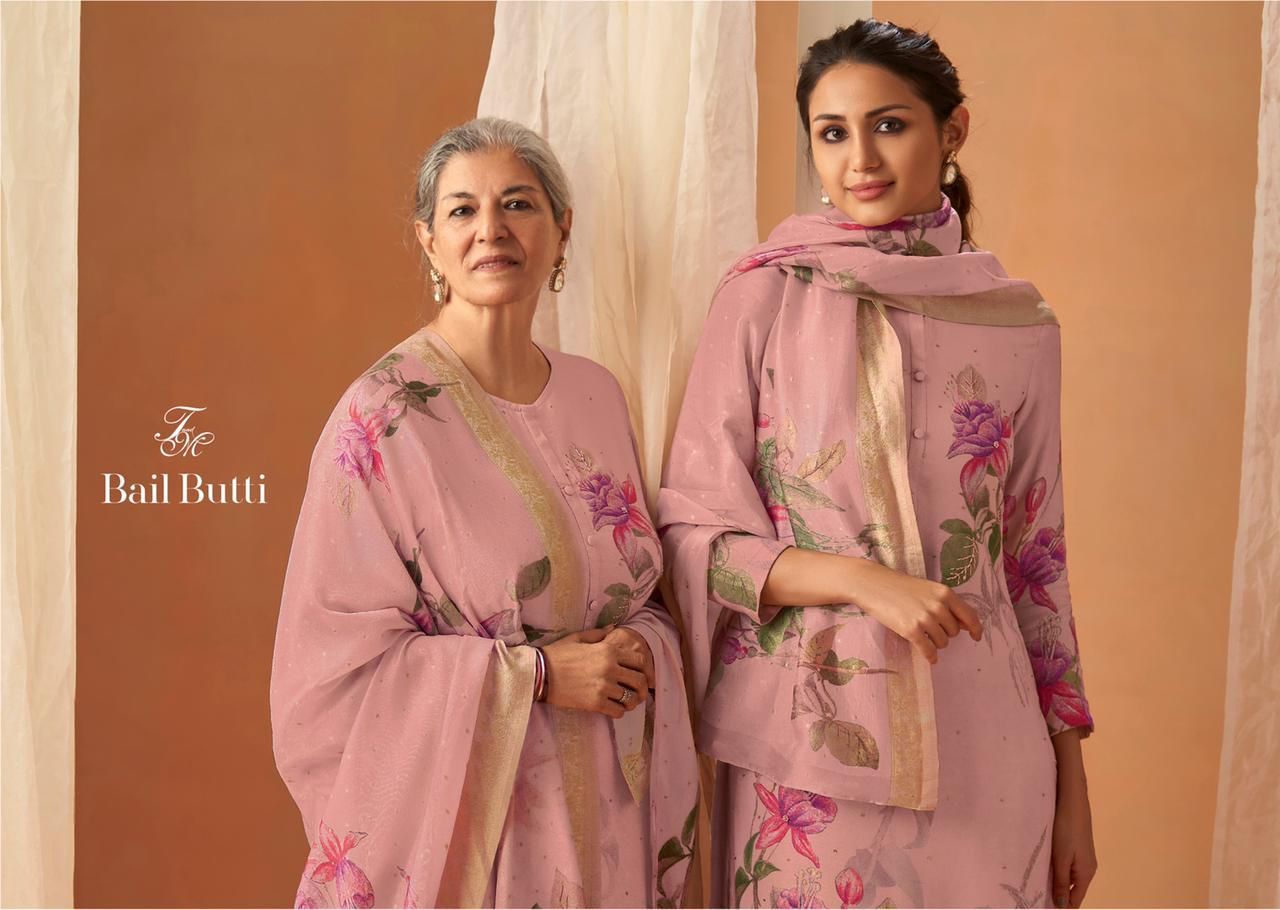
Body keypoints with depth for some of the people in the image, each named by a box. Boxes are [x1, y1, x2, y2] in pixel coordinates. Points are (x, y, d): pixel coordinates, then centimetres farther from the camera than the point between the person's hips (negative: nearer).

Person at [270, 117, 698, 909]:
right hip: (457, 810, -5)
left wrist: (641, 652, -10)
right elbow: (337, 657, -15)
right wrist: (539, 674, -19)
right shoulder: (382, 419, -14)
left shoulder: (597, 396, 3)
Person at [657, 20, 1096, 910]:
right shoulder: (766, 294, -4)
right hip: (808, 733, -2)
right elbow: (693, 530, -3)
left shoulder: (1019, 325, 3)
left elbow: (1035, 557, 8)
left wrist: (1073, 788, 9)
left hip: (980, 744, 2)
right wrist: (863, 579, -18)